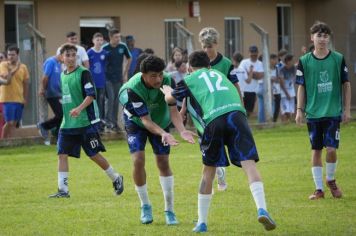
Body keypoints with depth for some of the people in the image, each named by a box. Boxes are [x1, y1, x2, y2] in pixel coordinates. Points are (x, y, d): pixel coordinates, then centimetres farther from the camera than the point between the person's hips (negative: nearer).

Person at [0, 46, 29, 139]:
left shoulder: (23, 67, 5)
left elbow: (26, 84, 12)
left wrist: (25, 98, 9)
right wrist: (15, 68, -16)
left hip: (19, 99, 4)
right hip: (8, 99, -4)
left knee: (14, 123, 8)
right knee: (9, 122, -10)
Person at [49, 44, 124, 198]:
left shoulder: (83, 73, -9)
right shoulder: (63, 75, 12)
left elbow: (91, 95, -16)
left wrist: (79, 109, -30)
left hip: (86, 122, -6)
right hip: (67, 124, 6)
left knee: (94, 155, -1)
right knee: (62, 154, -4)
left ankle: (116, 179, 19)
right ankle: (63, 190, -4)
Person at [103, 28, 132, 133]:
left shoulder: (123, 47, -1)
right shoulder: (105, 49, -10)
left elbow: (129, 59, 14)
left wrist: (125, 73, 13)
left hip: (118, 78, 3)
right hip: (108, 78, -3)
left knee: (116, 101, 7)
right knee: (110, 98, -13)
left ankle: (115, 123, 14)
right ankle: (108, 122, -9)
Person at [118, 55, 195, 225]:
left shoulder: (168, 82, -28)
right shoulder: (132, 89, -36)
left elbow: (173, 111, -28)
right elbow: (146, 120, -37)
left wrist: (182, 131, -46)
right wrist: (163, 134, -54)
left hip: (161, 121, 2)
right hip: (136, 122, -2)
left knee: (163, 163, -3)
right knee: (138, 160, -18)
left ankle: (169, 211, 8)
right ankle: (145, 206, 2)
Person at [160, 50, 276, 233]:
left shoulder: (189, 80, 24)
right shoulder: (219, 75, 34)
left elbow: (170, 99, 39)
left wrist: (166, 91, 64)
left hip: (213, 120, -1)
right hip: (236, 113, 1)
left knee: (208, 171, 15)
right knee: (249, 163, -7)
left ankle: (202, 222, 18)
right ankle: (262, 209, -29)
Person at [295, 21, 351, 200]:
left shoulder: (338, 59, 1)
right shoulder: (304, 61, 1)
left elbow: (346, 84, 6)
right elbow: (301, 87, 7)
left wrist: (347, 109, 2)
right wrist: (299, 110, -1)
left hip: (333, 112, -1)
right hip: (313, 113, 1)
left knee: (331, 149, -8)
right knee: (316, 150, 3)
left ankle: (331, 180, 18)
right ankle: (319, 188, 12)